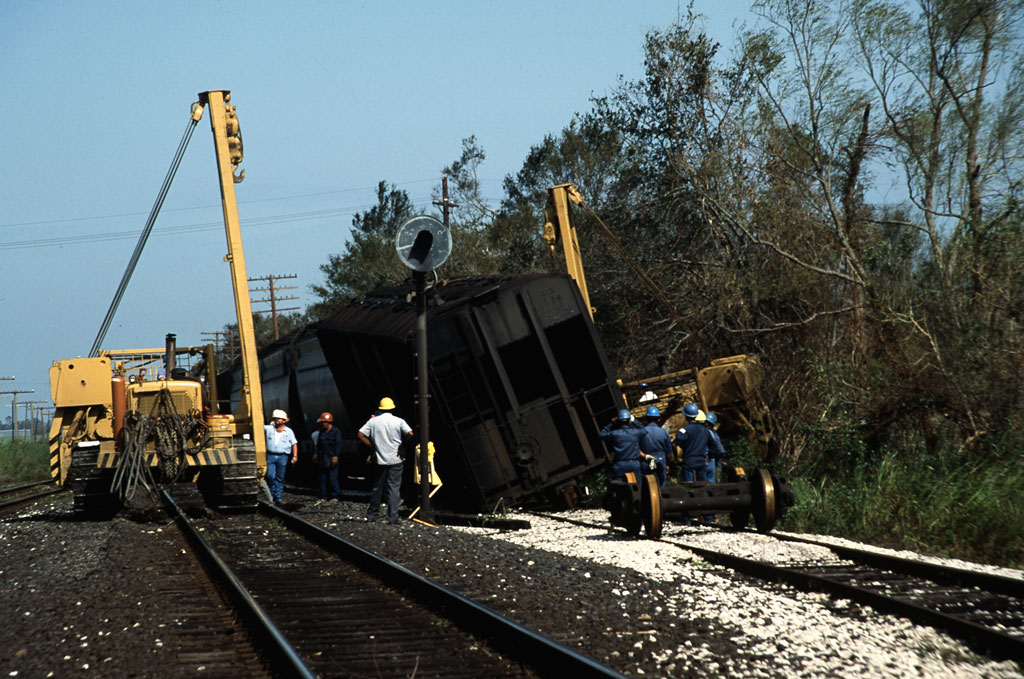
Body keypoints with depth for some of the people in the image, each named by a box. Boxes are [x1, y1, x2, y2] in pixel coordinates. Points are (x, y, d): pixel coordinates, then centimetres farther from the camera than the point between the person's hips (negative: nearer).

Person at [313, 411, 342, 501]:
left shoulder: (336, 431, -3)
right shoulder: (321, 432, 16)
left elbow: (338, 445, -8)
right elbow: (318, 444, 19)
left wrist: (335, 456, -14)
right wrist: (315, 454, 9)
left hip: (331, 460, -6)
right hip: (322, 459, 6)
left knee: (333, 478, -7)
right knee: (323, 479, 6)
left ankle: (335, 496, 0)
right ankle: (323, 497, 10)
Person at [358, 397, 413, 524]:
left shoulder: (373, 421, 2)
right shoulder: (399, 421, -5)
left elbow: (360, 434, -4)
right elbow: (410, 434, -17)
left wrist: (372, 445, 4)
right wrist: (402, 441, 3)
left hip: (379, 459, 2)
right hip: (395, 460, -2)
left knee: (377, 487, 14)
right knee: (394, 488, 0)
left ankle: (372, 514, 21)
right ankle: (393, 517, -5)